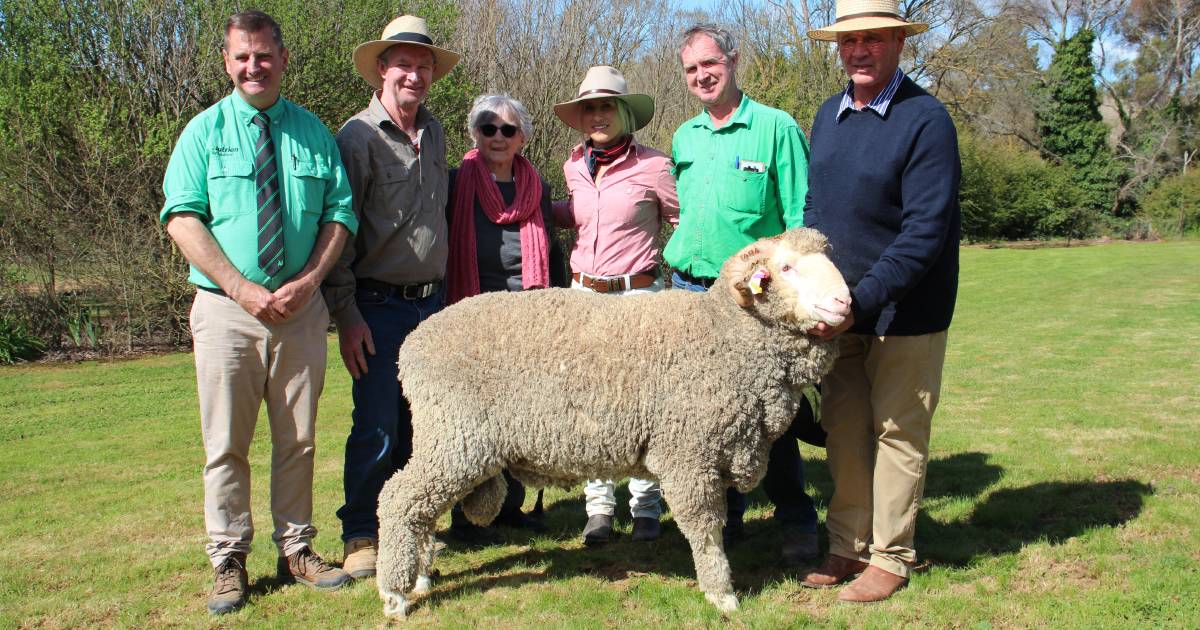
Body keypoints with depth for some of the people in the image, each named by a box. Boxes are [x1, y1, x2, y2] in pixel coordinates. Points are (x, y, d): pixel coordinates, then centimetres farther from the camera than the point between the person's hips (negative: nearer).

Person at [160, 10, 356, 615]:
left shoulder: (315, 132, 9)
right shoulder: (204, 131, 3)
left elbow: (340, 215, 6)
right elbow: (183, 219, -5)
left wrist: (306, 282, -10)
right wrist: (244, 290, -15)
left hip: (301, 309, 2)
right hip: (226, 309, -2)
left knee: (297, 440, 9)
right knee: (226, 445, 2)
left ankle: (296, 550, 22)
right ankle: (228, 563, 14)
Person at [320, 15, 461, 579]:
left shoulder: (435, 133, 12)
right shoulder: (359, 136, -8)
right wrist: (346, 315, -14)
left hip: (432, 301, 6)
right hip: (378, 305, -6)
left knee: (419, 424, 9)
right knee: (376, 427, -3)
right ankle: (360, 535, 11)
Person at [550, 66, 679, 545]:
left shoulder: (652, 165, -5)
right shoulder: (575, 167, 9)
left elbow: (685, 220, 4)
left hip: (638, 294, -4)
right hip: (583, 294, 5)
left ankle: (646, 509, 13)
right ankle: (599, 507, 17)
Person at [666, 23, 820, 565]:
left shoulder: (776, 128, -4)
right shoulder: (683, 138, 13)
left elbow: (800, 216, -5)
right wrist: (678, 266, 14)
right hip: (690, 289, 5)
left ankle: (796, 523, 14)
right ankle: (724, 515, 24)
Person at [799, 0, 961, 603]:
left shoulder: (927, 119, -14)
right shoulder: (828, 116, 8)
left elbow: (925, 232, -20)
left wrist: (862, 301, -26)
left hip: (904, 315, -6)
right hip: (840, 310, 6)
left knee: (896, 434, 6)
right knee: (844, 432, 11)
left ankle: (890, 557, 20)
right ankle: (847, 547, 25)